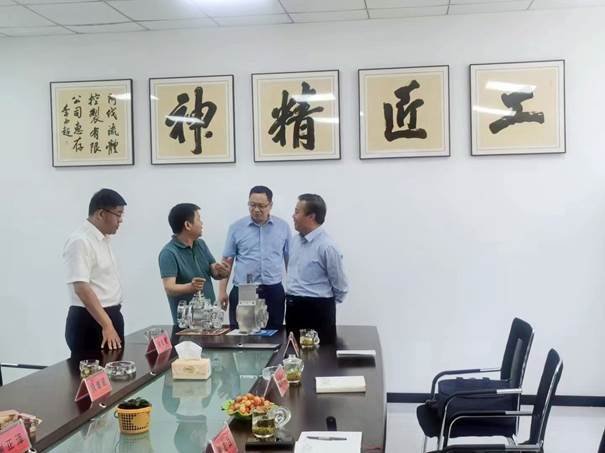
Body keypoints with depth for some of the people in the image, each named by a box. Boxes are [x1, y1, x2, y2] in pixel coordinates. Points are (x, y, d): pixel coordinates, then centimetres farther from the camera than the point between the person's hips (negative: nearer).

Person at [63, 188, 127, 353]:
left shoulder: (103, 239, 11)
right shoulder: (80, 241, -18)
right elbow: (81, 287, -26)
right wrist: (106, 325, -30)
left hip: (110, 316, 9)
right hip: (89, 321, -9)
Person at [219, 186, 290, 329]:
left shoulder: (283, 227, 4)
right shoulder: (236, 228, 1)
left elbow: (289, 260, 10)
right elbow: (227, 261, 4)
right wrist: (222, 291, 0)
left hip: (274, 292, 1)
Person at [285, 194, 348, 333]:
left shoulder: (327, 246, -17)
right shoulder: (295, 240, 6)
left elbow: (340, 287, -9)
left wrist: (324, 304, 4)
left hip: (317, 310, -7)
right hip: (293, 308, 7)